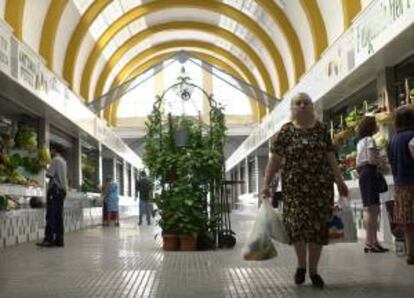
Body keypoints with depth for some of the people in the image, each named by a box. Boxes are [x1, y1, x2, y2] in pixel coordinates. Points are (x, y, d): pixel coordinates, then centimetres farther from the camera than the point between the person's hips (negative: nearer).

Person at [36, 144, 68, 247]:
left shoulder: (55, 160, -7)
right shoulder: (63, 161, 19)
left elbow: (50, 174, -14)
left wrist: (46, 169, 4)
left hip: (55, 189, -8)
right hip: (62, 190, 8)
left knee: (51, 215, -9)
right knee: (59, 216, 7)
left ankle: (49, 239, -12)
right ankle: (59, 240, 5)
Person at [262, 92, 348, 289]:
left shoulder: (322, 129, 8)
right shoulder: (286, 131, 1)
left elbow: (330, 156, 12)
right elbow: (275, 159, 0)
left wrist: (339, 181, 10)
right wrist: (267, 184, -4)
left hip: (321, 186, 2)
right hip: (294, 186, -2)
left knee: (318, 226, 2)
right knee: (296, 223, -12)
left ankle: (313, 270, 17)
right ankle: (301, 264, 14)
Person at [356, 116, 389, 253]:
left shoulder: (360, 142, 20)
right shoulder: (369, 140, -8)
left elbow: (358, 162, 20)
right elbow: (371, 159, -18)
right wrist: (381, 160, -1)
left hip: (362, 174, 10)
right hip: (369, 174, -10)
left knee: (372, 210, 10)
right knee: (372, 209, -10)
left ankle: (372, 241, 11)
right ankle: (370, 242, -12)